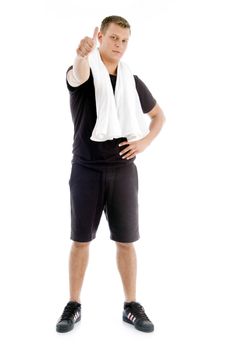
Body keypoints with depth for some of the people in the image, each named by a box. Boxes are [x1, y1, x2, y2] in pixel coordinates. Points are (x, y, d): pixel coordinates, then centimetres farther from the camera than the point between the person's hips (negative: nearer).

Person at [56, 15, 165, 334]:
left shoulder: (132, 81, 10)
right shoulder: (83, 73, -2)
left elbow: (159, 115, 21)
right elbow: (78, 75, -29)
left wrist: (145, 141, 2)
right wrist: (82, 54, -53)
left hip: (123, 170, 3)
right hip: (86, 170, -2)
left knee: (126, 241, 6)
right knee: (81, 240, 5)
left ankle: (131, 306, 19)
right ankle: (74, 306, 19)